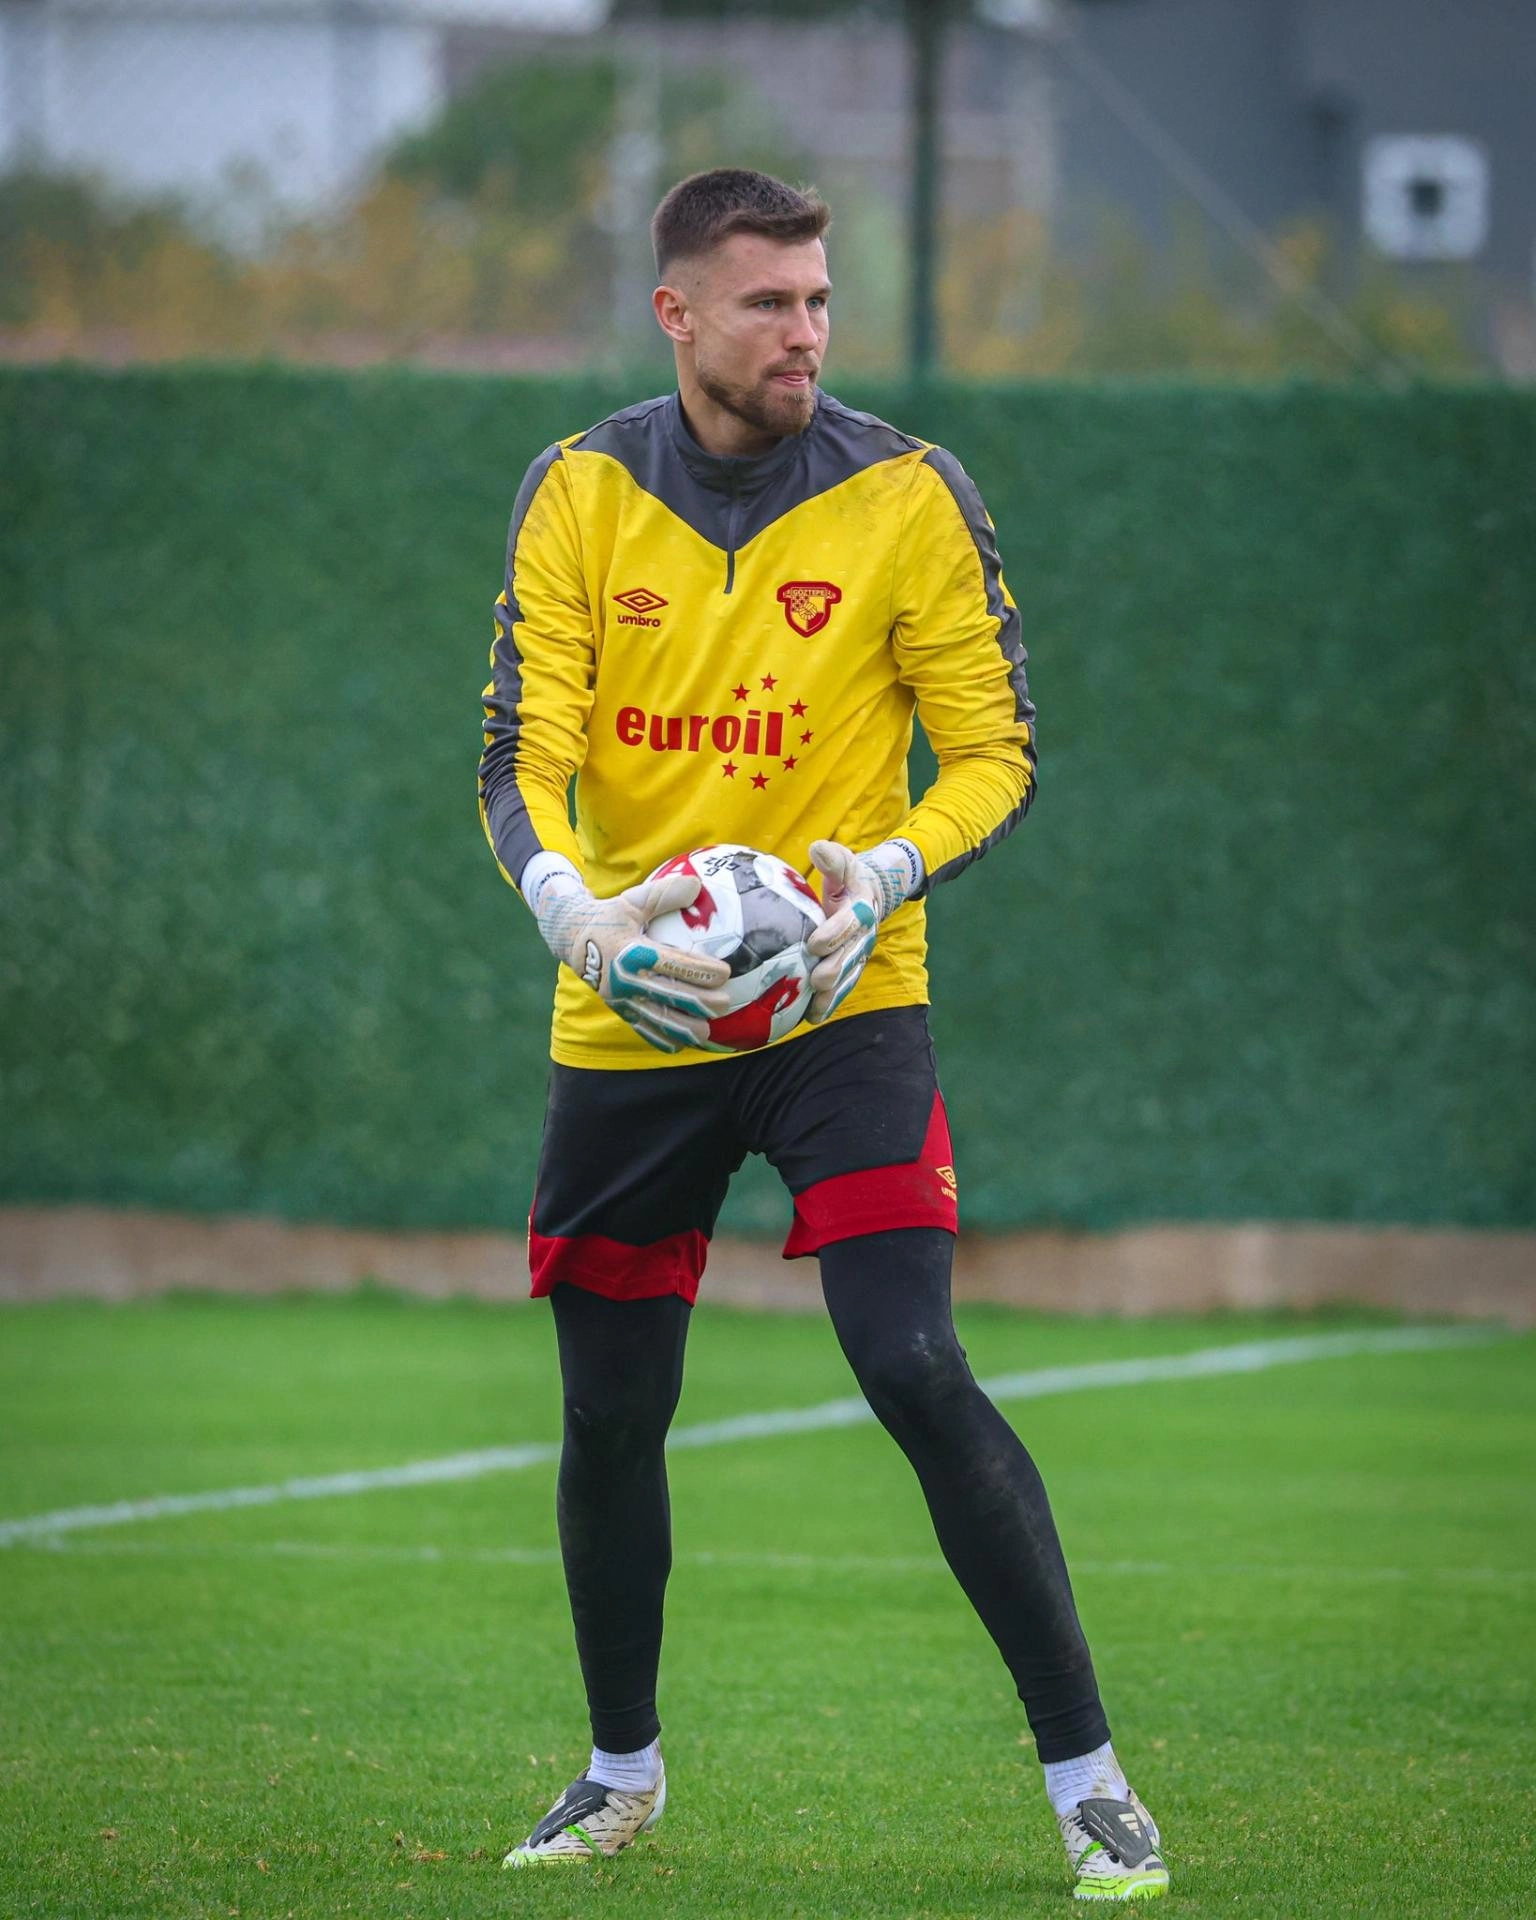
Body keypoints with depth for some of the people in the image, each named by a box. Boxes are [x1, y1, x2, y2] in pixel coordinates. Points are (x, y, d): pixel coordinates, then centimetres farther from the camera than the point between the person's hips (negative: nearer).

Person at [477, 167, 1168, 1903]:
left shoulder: (907, 496, -6)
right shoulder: (581, 493, -1)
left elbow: (995, 751, -4)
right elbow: (522, 750, -5)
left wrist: (893, 869, -24)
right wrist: (568, 899, -26)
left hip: (839, 1003, -3)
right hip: (628, 1021, 3)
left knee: (915, 1373, -18)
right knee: (609, 1417, 10)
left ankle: (1086, 1774, -11)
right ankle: (623, 1769, 33)